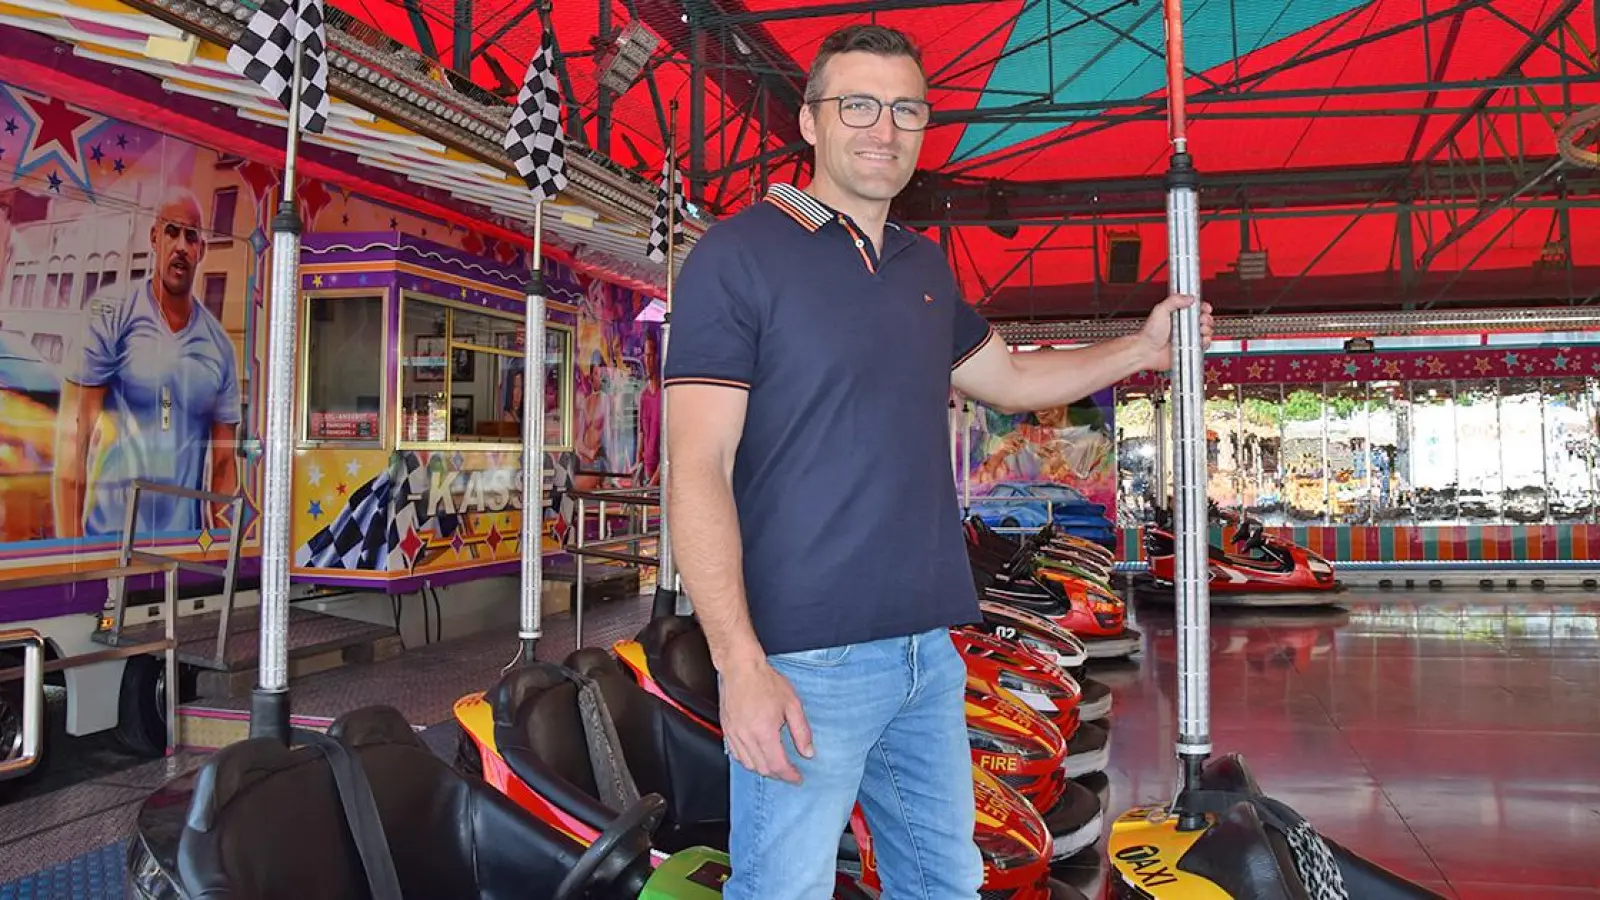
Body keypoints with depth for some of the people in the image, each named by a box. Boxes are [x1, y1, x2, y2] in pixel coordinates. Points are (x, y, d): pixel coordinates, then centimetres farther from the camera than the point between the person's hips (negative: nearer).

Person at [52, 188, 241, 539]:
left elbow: (224, 463, 8)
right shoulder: (111, 322, -4)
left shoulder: (220, 348, 6)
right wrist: (70, 545, -11)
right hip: (109, 536, -3)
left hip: (186, 542, 3)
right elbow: (72, 439, -6)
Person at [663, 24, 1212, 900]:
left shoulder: (927, 267, 13)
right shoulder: (738, 255, -8)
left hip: (928, 649, 7)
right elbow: (698, 469, -15)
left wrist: (1141, 348, 20)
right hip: (803, 660, -7)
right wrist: (739, 663, -22)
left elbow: (1010, 378, 30)